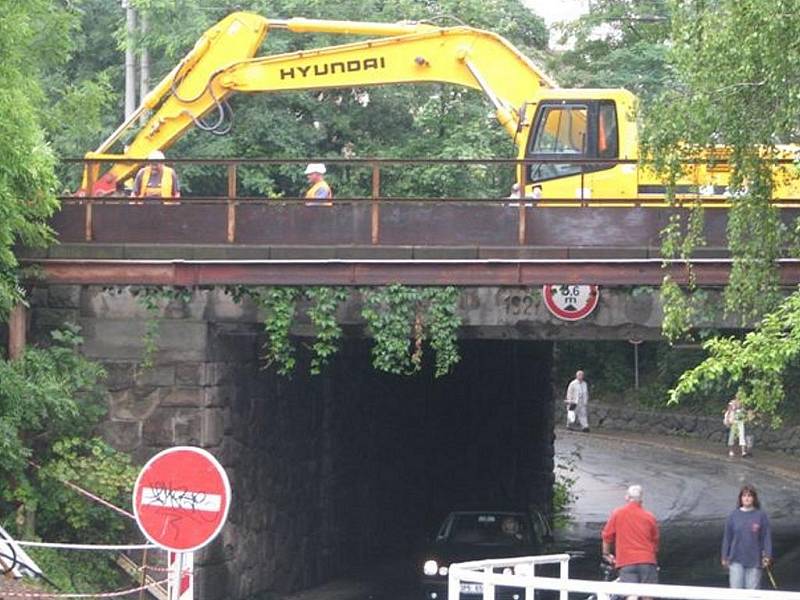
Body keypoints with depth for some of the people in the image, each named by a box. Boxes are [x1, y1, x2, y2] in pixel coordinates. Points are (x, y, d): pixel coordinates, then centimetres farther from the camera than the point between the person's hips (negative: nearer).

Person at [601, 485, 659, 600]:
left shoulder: (617, 514, 4)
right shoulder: (649, 517, 8)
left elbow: (607, 536, 9)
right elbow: (655, 541, 15)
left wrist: (606, 554, 25)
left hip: (626, 562, -1)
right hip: (647, 560, 1)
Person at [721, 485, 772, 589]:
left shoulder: (761, 516, -1)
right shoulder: (733, 516, 2)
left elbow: (767, 537, 0)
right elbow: (727, 537, 7)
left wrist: (767, 556, -6)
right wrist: (724, 557, 6)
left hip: (754, 561, -1)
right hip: (736, 561, 1)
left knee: (752, 588, 3)